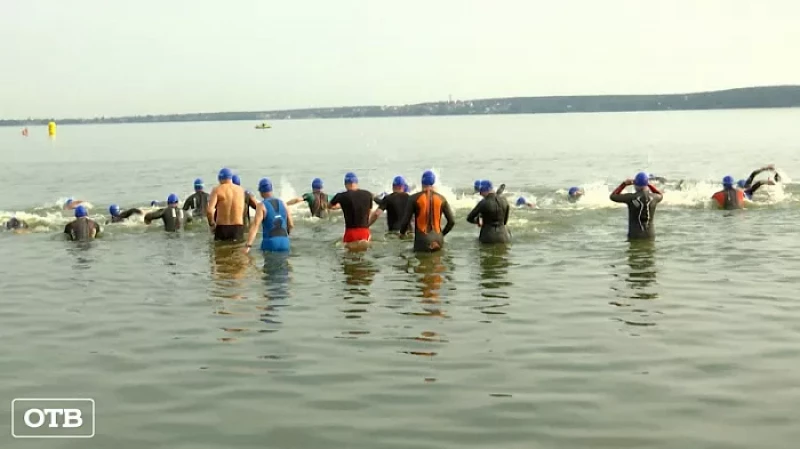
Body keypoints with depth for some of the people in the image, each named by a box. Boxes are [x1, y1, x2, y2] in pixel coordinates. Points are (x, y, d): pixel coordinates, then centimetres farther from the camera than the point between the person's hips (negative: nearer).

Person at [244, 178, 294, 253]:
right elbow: (291, 225, 13)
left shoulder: (261, 205, -8)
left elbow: (255, 226, -22)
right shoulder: (282, 204, 9)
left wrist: (248, 246, -32)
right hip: (283, 243, 4)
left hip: (269, 243, -4)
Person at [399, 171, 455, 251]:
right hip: (438, 241, 3)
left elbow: (405, 221, -5)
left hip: (422, 241, -3)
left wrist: (402, 233, 15)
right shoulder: (441, 198, 4)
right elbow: (452, 221, 4)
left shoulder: (414, 198, -5)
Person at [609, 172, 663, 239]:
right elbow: (660, 195, 24)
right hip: (650, 235, 3)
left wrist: (624, 184, 6)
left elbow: (612, 196, 1)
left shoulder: (631, 198, -14)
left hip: (635, 235, -3)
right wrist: (649, 184, 18)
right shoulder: (654, 198, -5)